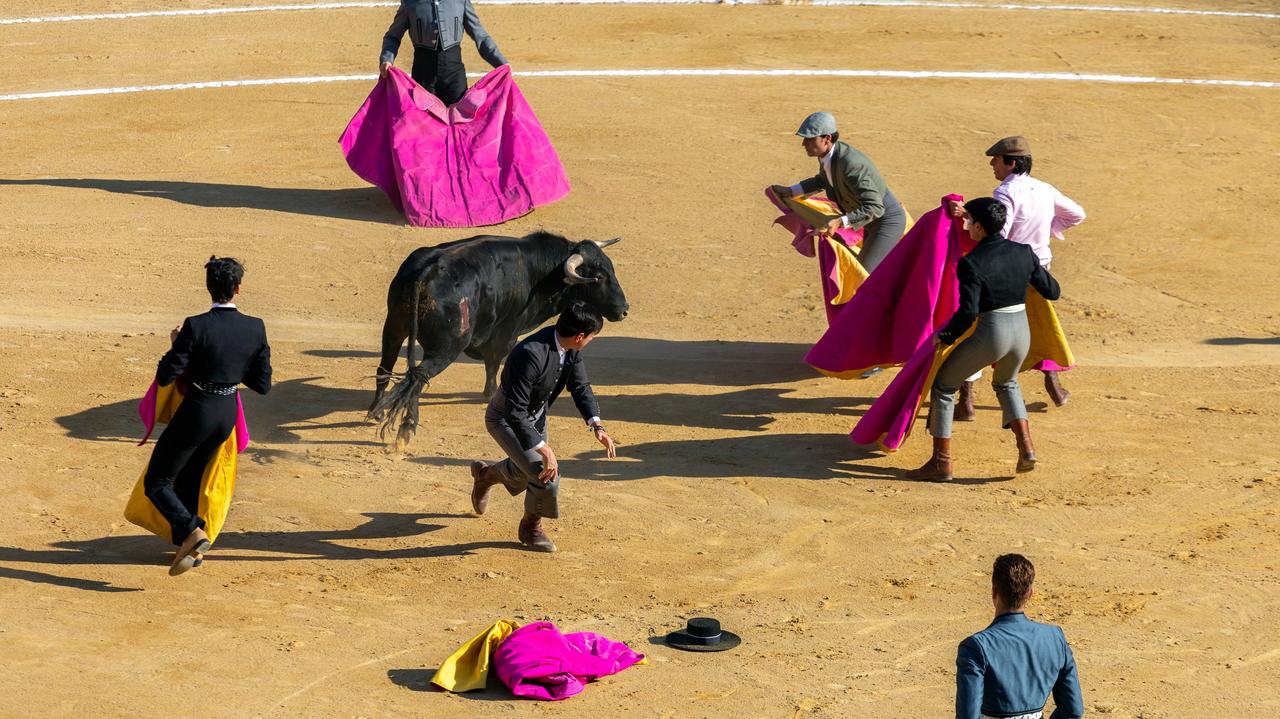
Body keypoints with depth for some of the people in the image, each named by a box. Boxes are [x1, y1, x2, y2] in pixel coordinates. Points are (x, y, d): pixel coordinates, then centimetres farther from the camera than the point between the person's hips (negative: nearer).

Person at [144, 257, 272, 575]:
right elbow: (263, 384, -2)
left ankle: (192, 532, -14)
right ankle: (191, 548, 37)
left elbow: (165, 377, -18)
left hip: (195, 414, -6)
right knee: (189, 478, 28)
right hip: (228, 416, 6)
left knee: (156, 483, 7)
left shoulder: (196, 326, -22)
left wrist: (175, 345, -1)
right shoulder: (255, 328, -9)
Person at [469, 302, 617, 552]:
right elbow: (515, 413, -39)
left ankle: (485, 474, 57)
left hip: (535, 415, 8)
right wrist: (544, 449, -41)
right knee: (545, 475, -18)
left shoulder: (571, 349, -16)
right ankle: (531, 527, 9)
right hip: (505, 420, -8)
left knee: (526, 472, 26)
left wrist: (596, 426, -19)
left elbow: (580, 387, -5)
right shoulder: (531, 354, -41)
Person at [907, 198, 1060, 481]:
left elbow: (967, 312, -22)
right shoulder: (1023, 253, 1)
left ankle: (941, 462, 12)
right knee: (1006, 384, 35)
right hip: (1022, 333, 6)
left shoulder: (971, 263, -15)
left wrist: (944, 336, -7)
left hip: (990, 335, -6)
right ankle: (1026, 449, 19)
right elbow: (1052, 291, 9)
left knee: (942, 385, 14)